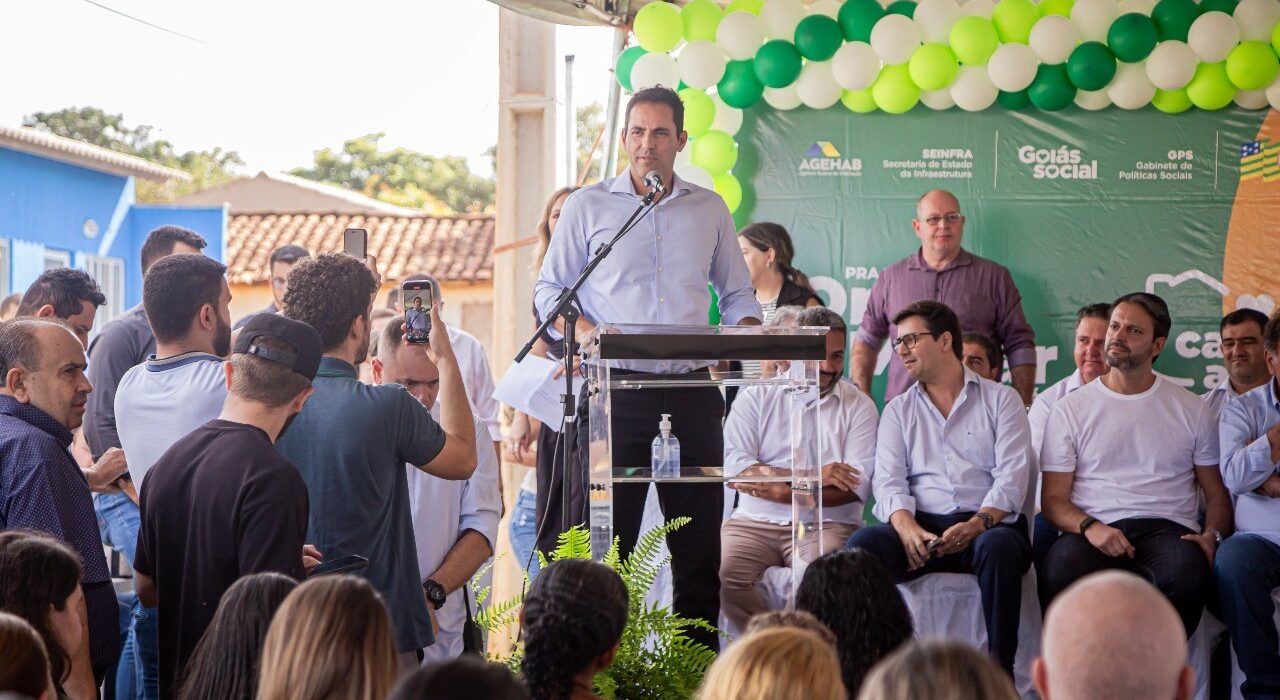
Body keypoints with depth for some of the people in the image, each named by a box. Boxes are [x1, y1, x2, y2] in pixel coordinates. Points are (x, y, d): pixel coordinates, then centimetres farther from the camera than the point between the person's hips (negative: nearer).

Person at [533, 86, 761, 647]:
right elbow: (549, 291, 8)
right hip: (617, 388, -2)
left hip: (693, 389, 2)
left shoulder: (710, 210, 14)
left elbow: (737, 294, 20)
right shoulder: (588, 206, 8)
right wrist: (584, 331, -12)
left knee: (700, 537, 4)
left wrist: (747, 335, -2)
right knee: (605, 535, -3)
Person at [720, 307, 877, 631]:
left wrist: (780, 491, -13)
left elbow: (857, 486, -4)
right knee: (726, 574, -28)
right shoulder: (755, 398, 11)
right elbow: (734, 467, -4)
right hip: (754, 522, 1)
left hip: (826, 524, -1)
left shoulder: (858, 407, 9)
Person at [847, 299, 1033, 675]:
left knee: (998, 547, -38)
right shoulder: (898, 410, 21)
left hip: (987, 525, -2)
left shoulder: (1001, 399, 12)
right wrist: (907, 527, -15)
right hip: (920, 527, 2)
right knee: (862, 544, -29)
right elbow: (888, 479, 7)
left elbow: (1012, 477, 0)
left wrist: (977, 524, -19)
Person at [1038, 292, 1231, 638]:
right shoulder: (1071, 409, 14)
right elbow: (1053, 498, 9)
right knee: (1059, 572, -37)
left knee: (1187, 572, -37)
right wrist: (1089, 527, -12)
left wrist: (1211, 535, -4)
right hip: (1093, 530, -1)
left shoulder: (1192, 410, 17)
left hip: (1167, 529, 1)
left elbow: (1217, 492, 19)